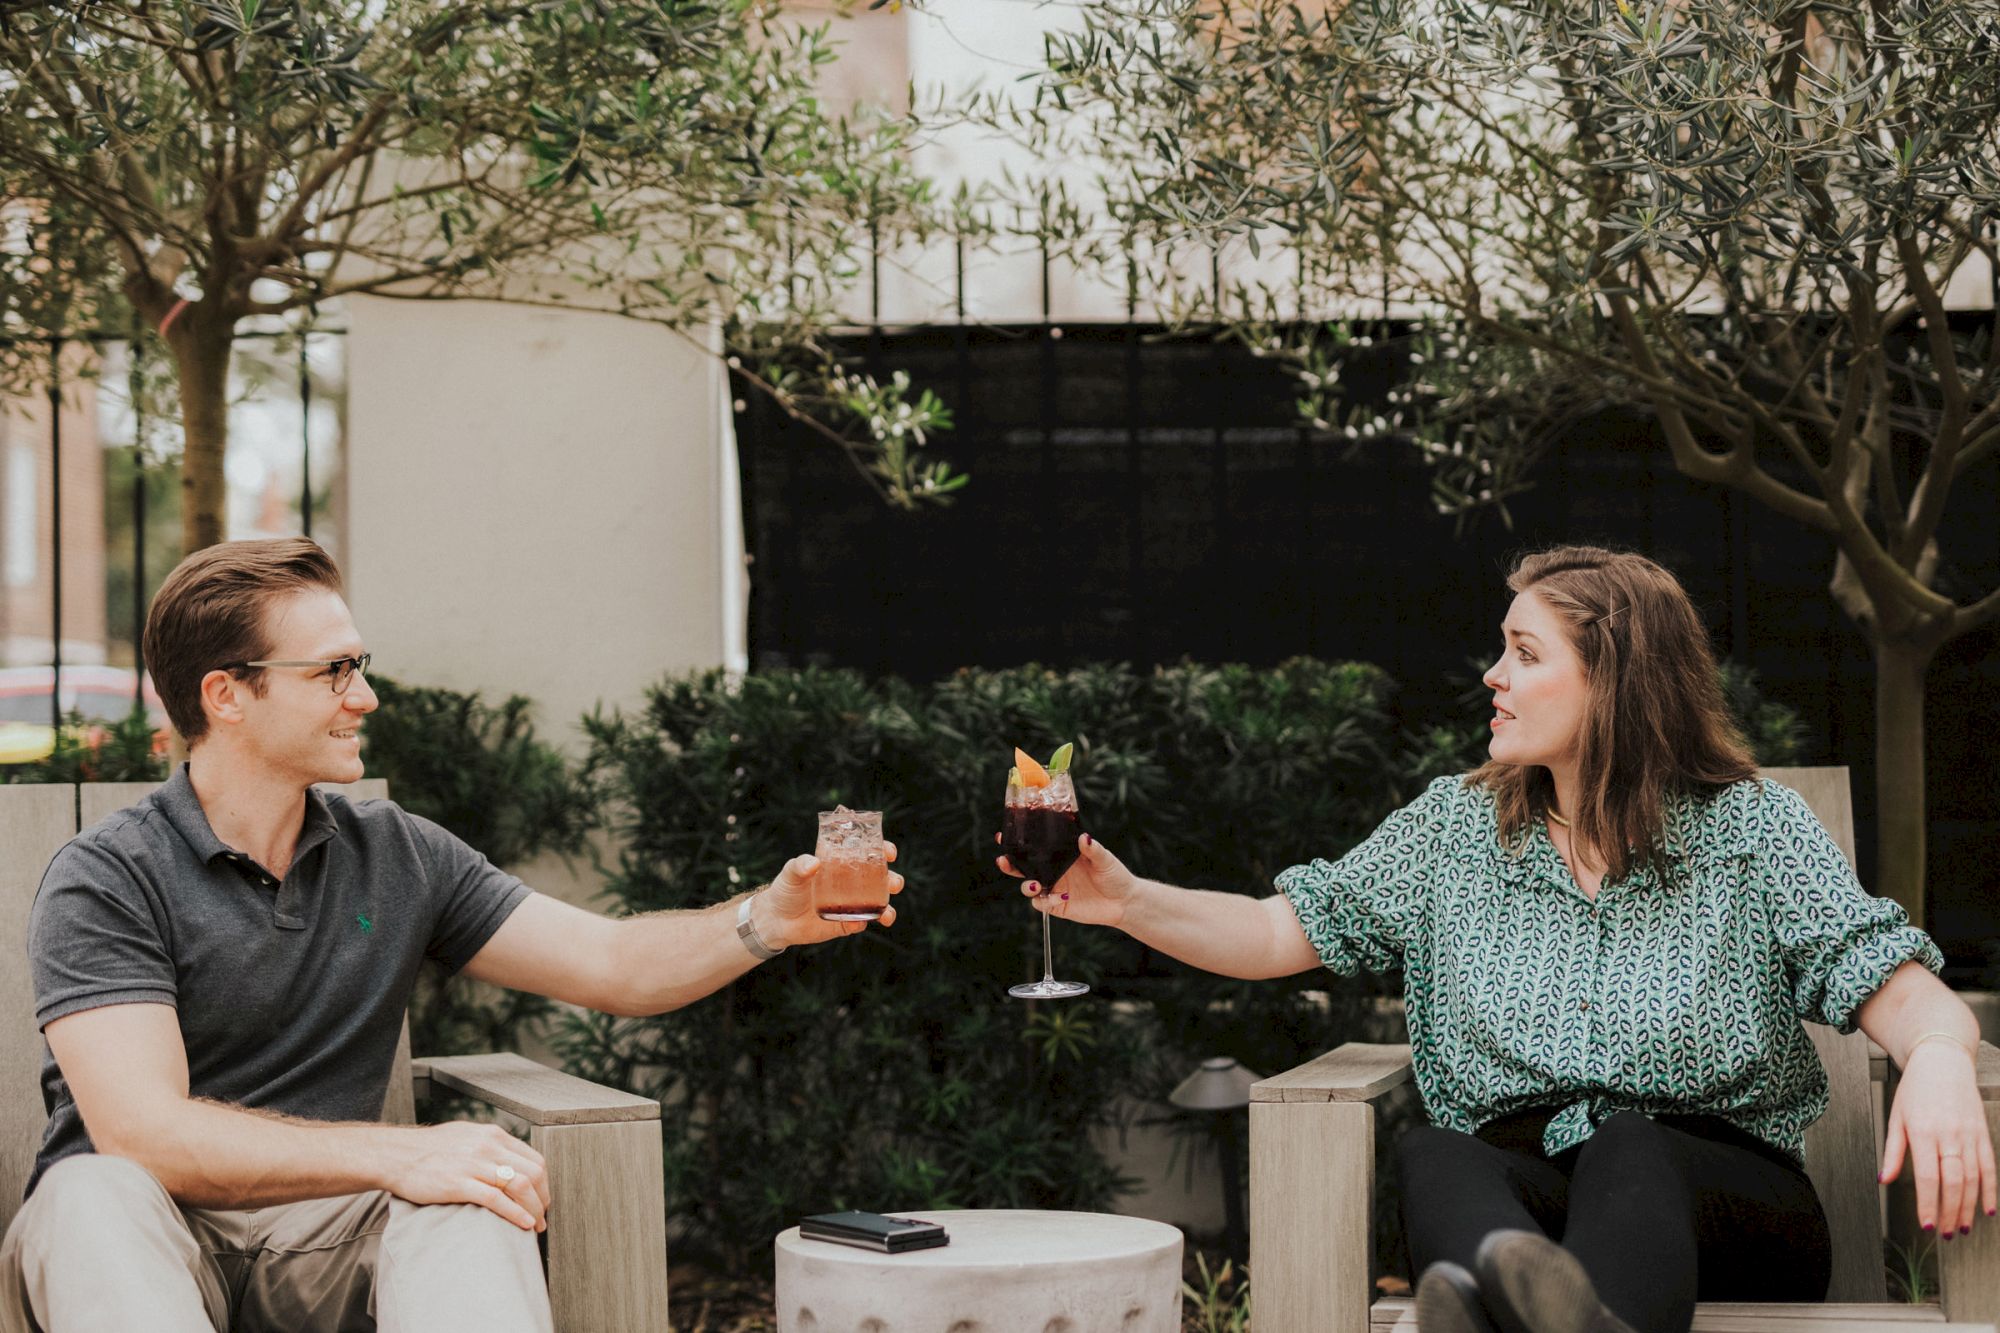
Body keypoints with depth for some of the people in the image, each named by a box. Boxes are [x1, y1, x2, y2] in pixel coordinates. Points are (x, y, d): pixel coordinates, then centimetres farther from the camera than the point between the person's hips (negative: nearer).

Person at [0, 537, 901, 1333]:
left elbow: (616, 965, 12)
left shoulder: (399, 857, 10)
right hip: (135, 1242, -3)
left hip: (318, 1236, 4)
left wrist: (767, 921, -7)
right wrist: (397, 1155, -29)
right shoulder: (108, 881, -7)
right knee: (98, 1192, -38)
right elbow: (142, 1133, -20)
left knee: (472, 1202, -28)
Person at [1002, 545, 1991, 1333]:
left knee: (1628, 1154, -38)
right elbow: (1284, 932, 16)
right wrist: (1129, 901, 1)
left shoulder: (1750, 830, 8)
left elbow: (1892, 984, -1)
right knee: (1430, 1157, -35)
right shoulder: (1453, 830, 17)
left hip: (1715, 1195, -2)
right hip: (1508, 1192, 2)